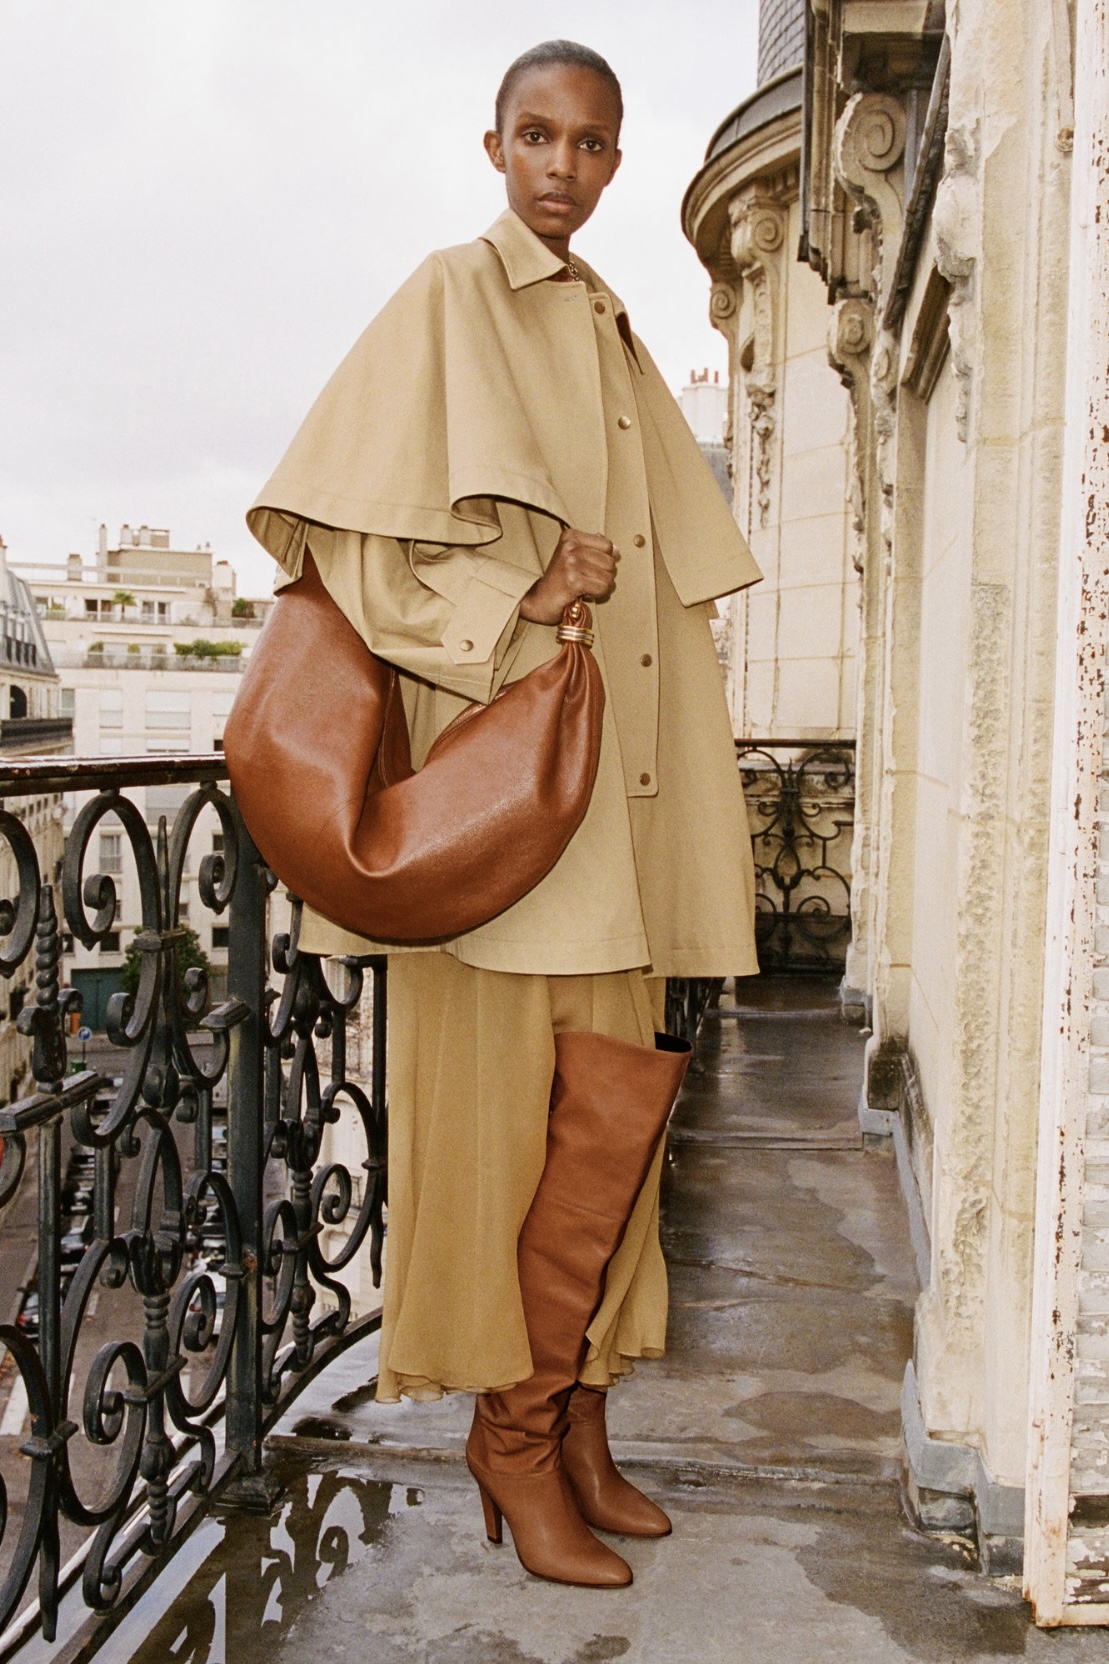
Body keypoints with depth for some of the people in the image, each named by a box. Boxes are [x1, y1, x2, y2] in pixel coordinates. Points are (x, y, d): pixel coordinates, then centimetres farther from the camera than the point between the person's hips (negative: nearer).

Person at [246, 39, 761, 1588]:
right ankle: (513, 1431, 10)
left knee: (612, 1107, 6)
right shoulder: (451, 298, 2)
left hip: (612, 786, 7)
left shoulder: (613, 335, 22)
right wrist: (510, 597, -17)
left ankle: (575, 1419, 18)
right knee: (505, 1105, -5)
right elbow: (333, 518, -7)